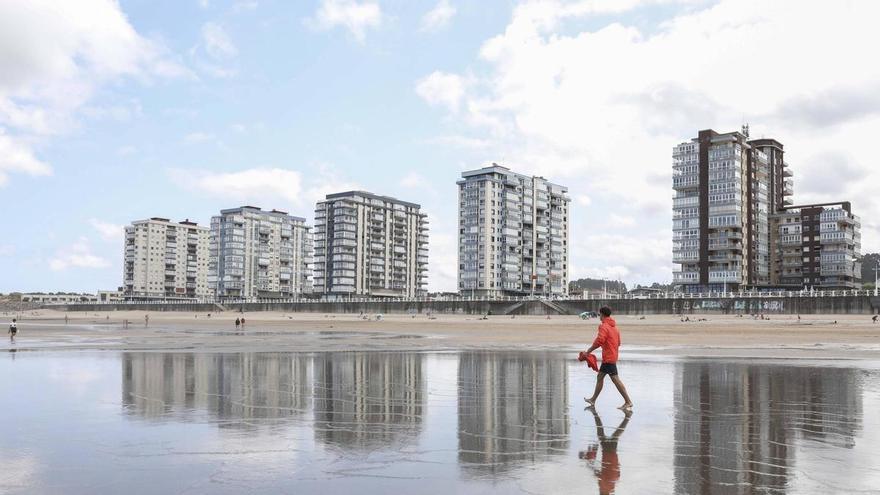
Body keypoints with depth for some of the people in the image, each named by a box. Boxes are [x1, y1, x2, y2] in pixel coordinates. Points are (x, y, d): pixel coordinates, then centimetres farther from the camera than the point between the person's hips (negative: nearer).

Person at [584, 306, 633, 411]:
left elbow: (599, 341, -25)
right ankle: (593, 400, 25)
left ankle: (628, 402, -9)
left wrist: (590, 350, -13)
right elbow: (618, 342, 18)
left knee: (615, 379, -9)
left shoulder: (604, 326, -15)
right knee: (600, 377, 17)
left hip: (608, 358, -10)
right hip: (613, 356, 10)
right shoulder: (614, 326, 14)